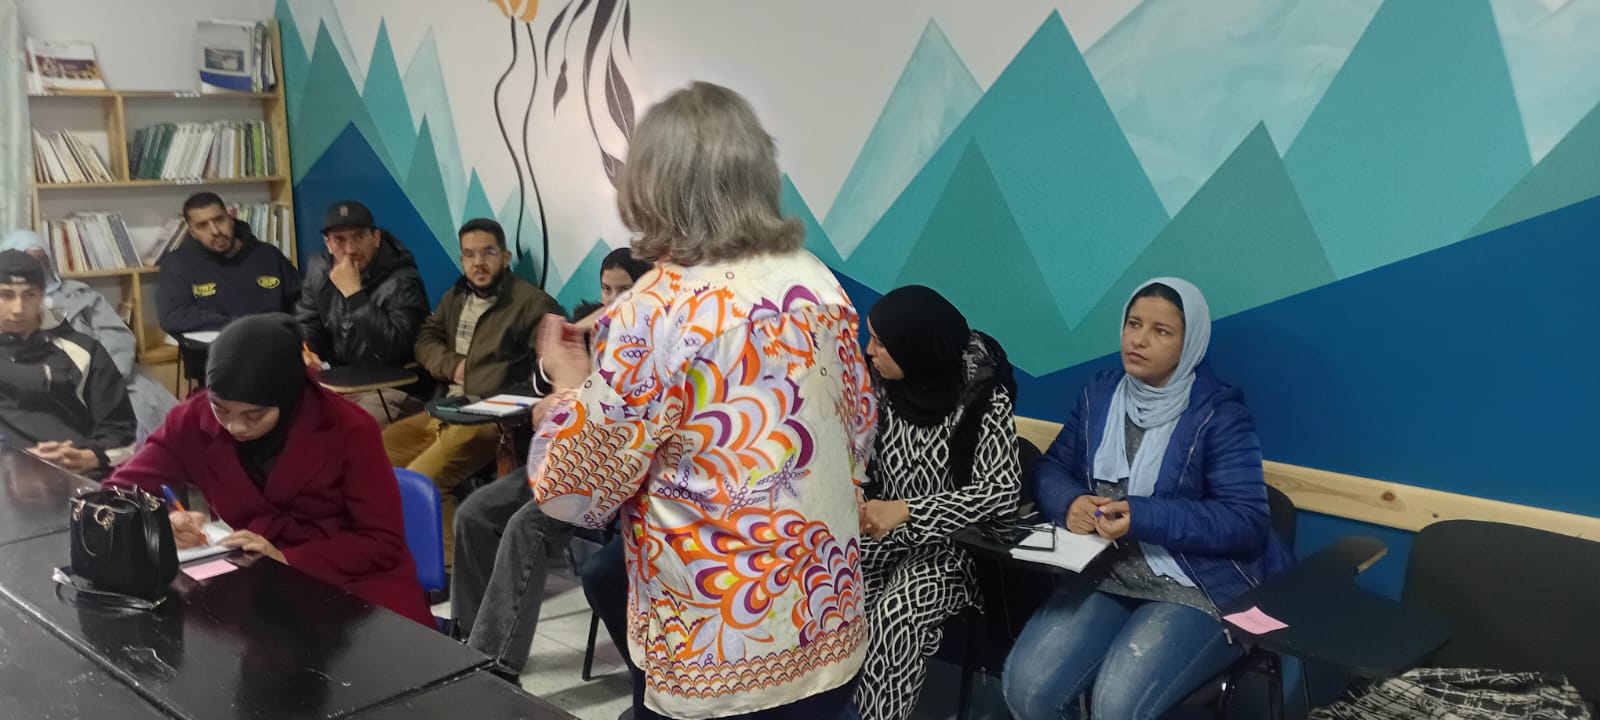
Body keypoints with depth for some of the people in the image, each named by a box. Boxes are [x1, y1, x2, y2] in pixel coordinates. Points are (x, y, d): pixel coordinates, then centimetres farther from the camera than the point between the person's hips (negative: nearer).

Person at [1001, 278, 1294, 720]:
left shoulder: (1219, 413, -9)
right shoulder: (1100, 394, 8)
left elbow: (1248, 523, -14)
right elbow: (1050, 470, 12)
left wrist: (1142, 517, -25)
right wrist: (1070, 503, -13)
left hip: (1198, 591, -4)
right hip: (1103, 577, 5)